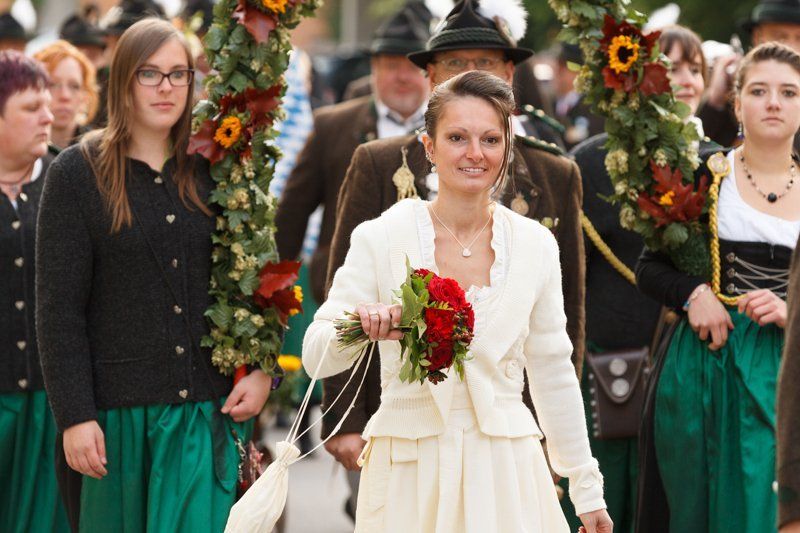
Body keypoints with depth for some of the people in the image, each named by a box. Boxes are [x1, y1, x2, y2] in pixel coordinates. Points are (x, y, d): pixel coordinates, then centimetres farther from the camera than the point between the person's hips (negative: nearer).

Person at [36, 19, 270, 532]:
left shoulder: (212, 171, 9)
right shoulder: (78, 172, 0)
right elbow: (58, 306, -4)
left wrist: (262, 369, -1)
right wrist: (74, 415, -11)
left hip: (209, 413, 2)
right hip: (117, 410, -2)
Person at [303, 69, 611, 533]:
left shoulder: (537, 245, 3)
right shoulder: (379, 238, -4)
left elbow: (553, 373, 11)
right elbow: (316, 357, -5)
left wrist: (587, 489, 13)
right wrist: (360, 329, -28)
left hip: (505, 474, 2)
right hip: (410, 474, -2)